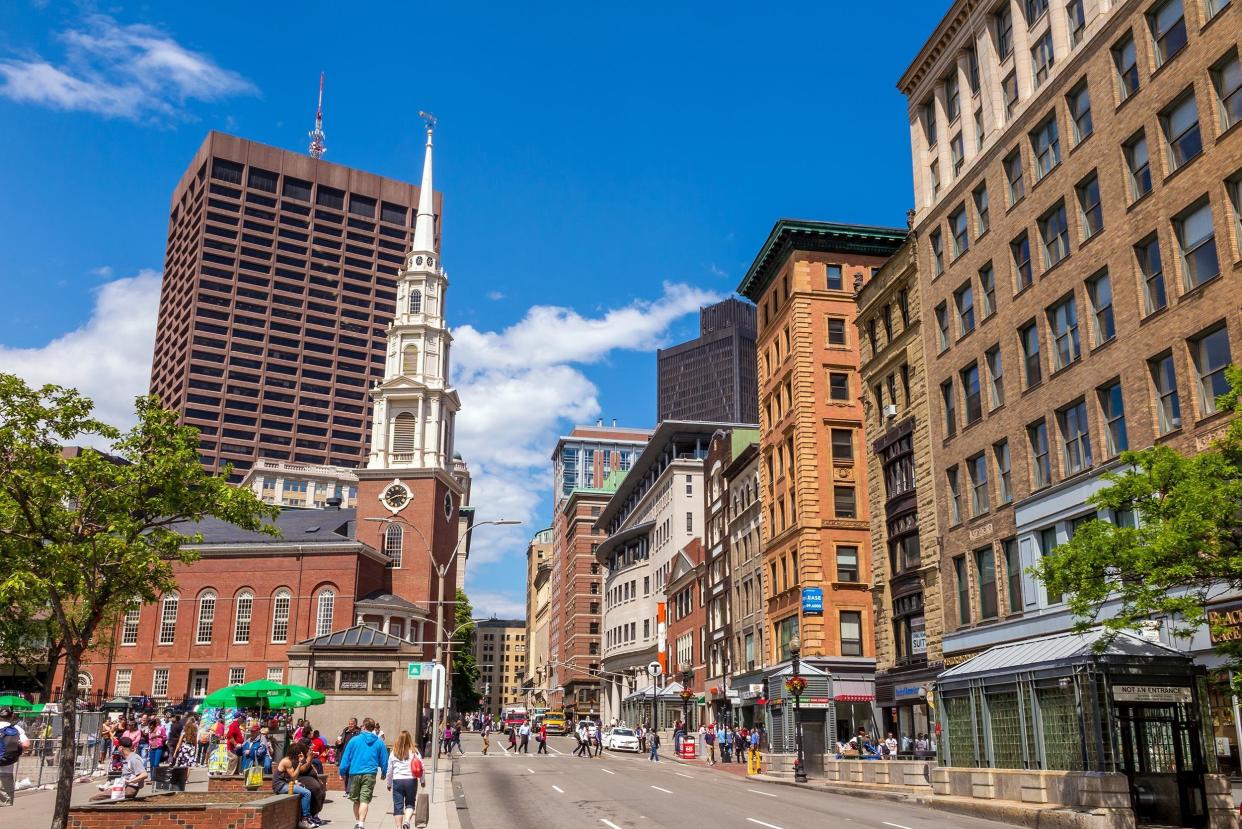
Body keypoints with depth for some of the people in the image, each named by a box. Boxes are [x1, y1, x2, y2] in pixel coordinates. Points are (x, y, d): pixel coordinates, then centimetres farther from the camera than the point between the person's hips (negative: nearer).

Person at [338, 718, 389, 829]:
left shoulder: (354, 740, 2)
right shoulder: (379, 742, 6)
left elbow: (346, 758, 2)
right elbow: (384, 760, 10)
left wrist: (342, 772, 9)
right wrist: (384, 773, 23)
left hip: (355, 773, 1)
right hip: (370, 774, 0)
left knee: (356, 800, 16)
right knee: (365, 800, -5)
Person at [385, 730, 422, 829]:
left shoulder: (394, 753, 0)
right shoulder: (414, 752, -1)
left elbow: (389, 770, 6)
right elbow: (421, 768, 2)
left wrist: (389, 784, 19)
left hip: (397, 781, 0)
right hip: (411, 781, 0)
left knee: (398, 806, 7)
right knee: (410, 803, 13)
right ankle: (407, 820, -11)